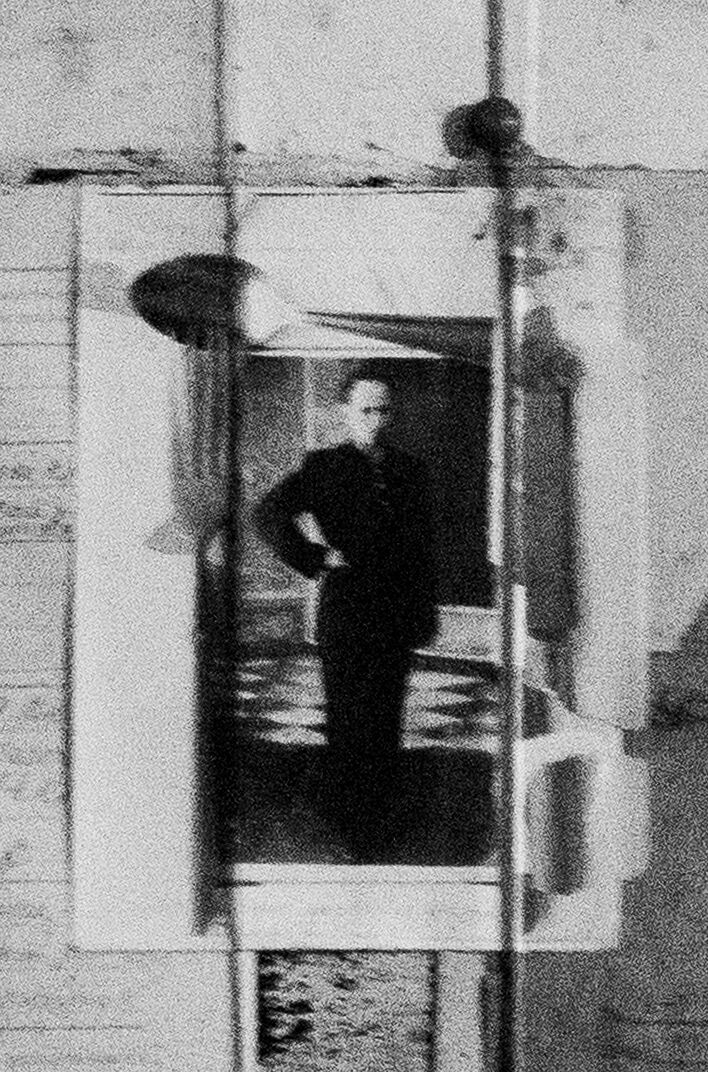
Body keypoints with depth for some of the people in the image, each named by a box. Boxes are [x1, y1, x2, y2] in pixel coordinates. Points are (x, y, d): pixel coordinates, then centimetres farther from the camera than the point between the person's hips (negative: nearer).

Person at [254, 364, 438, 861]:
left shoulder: (410, 470, 12)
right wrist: (315, 559, -14)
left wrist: (426, 614, 12)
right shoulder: (325, 467, -2)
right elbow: (270, 513, -12)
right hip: (345, 616, -4)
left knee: (387, 727, 8)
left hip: (398, 622, 4)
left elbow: (424, 548, 15)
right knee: (347, 727, 1)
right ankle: (349, 833, 8)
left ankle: (379, 831, 17)